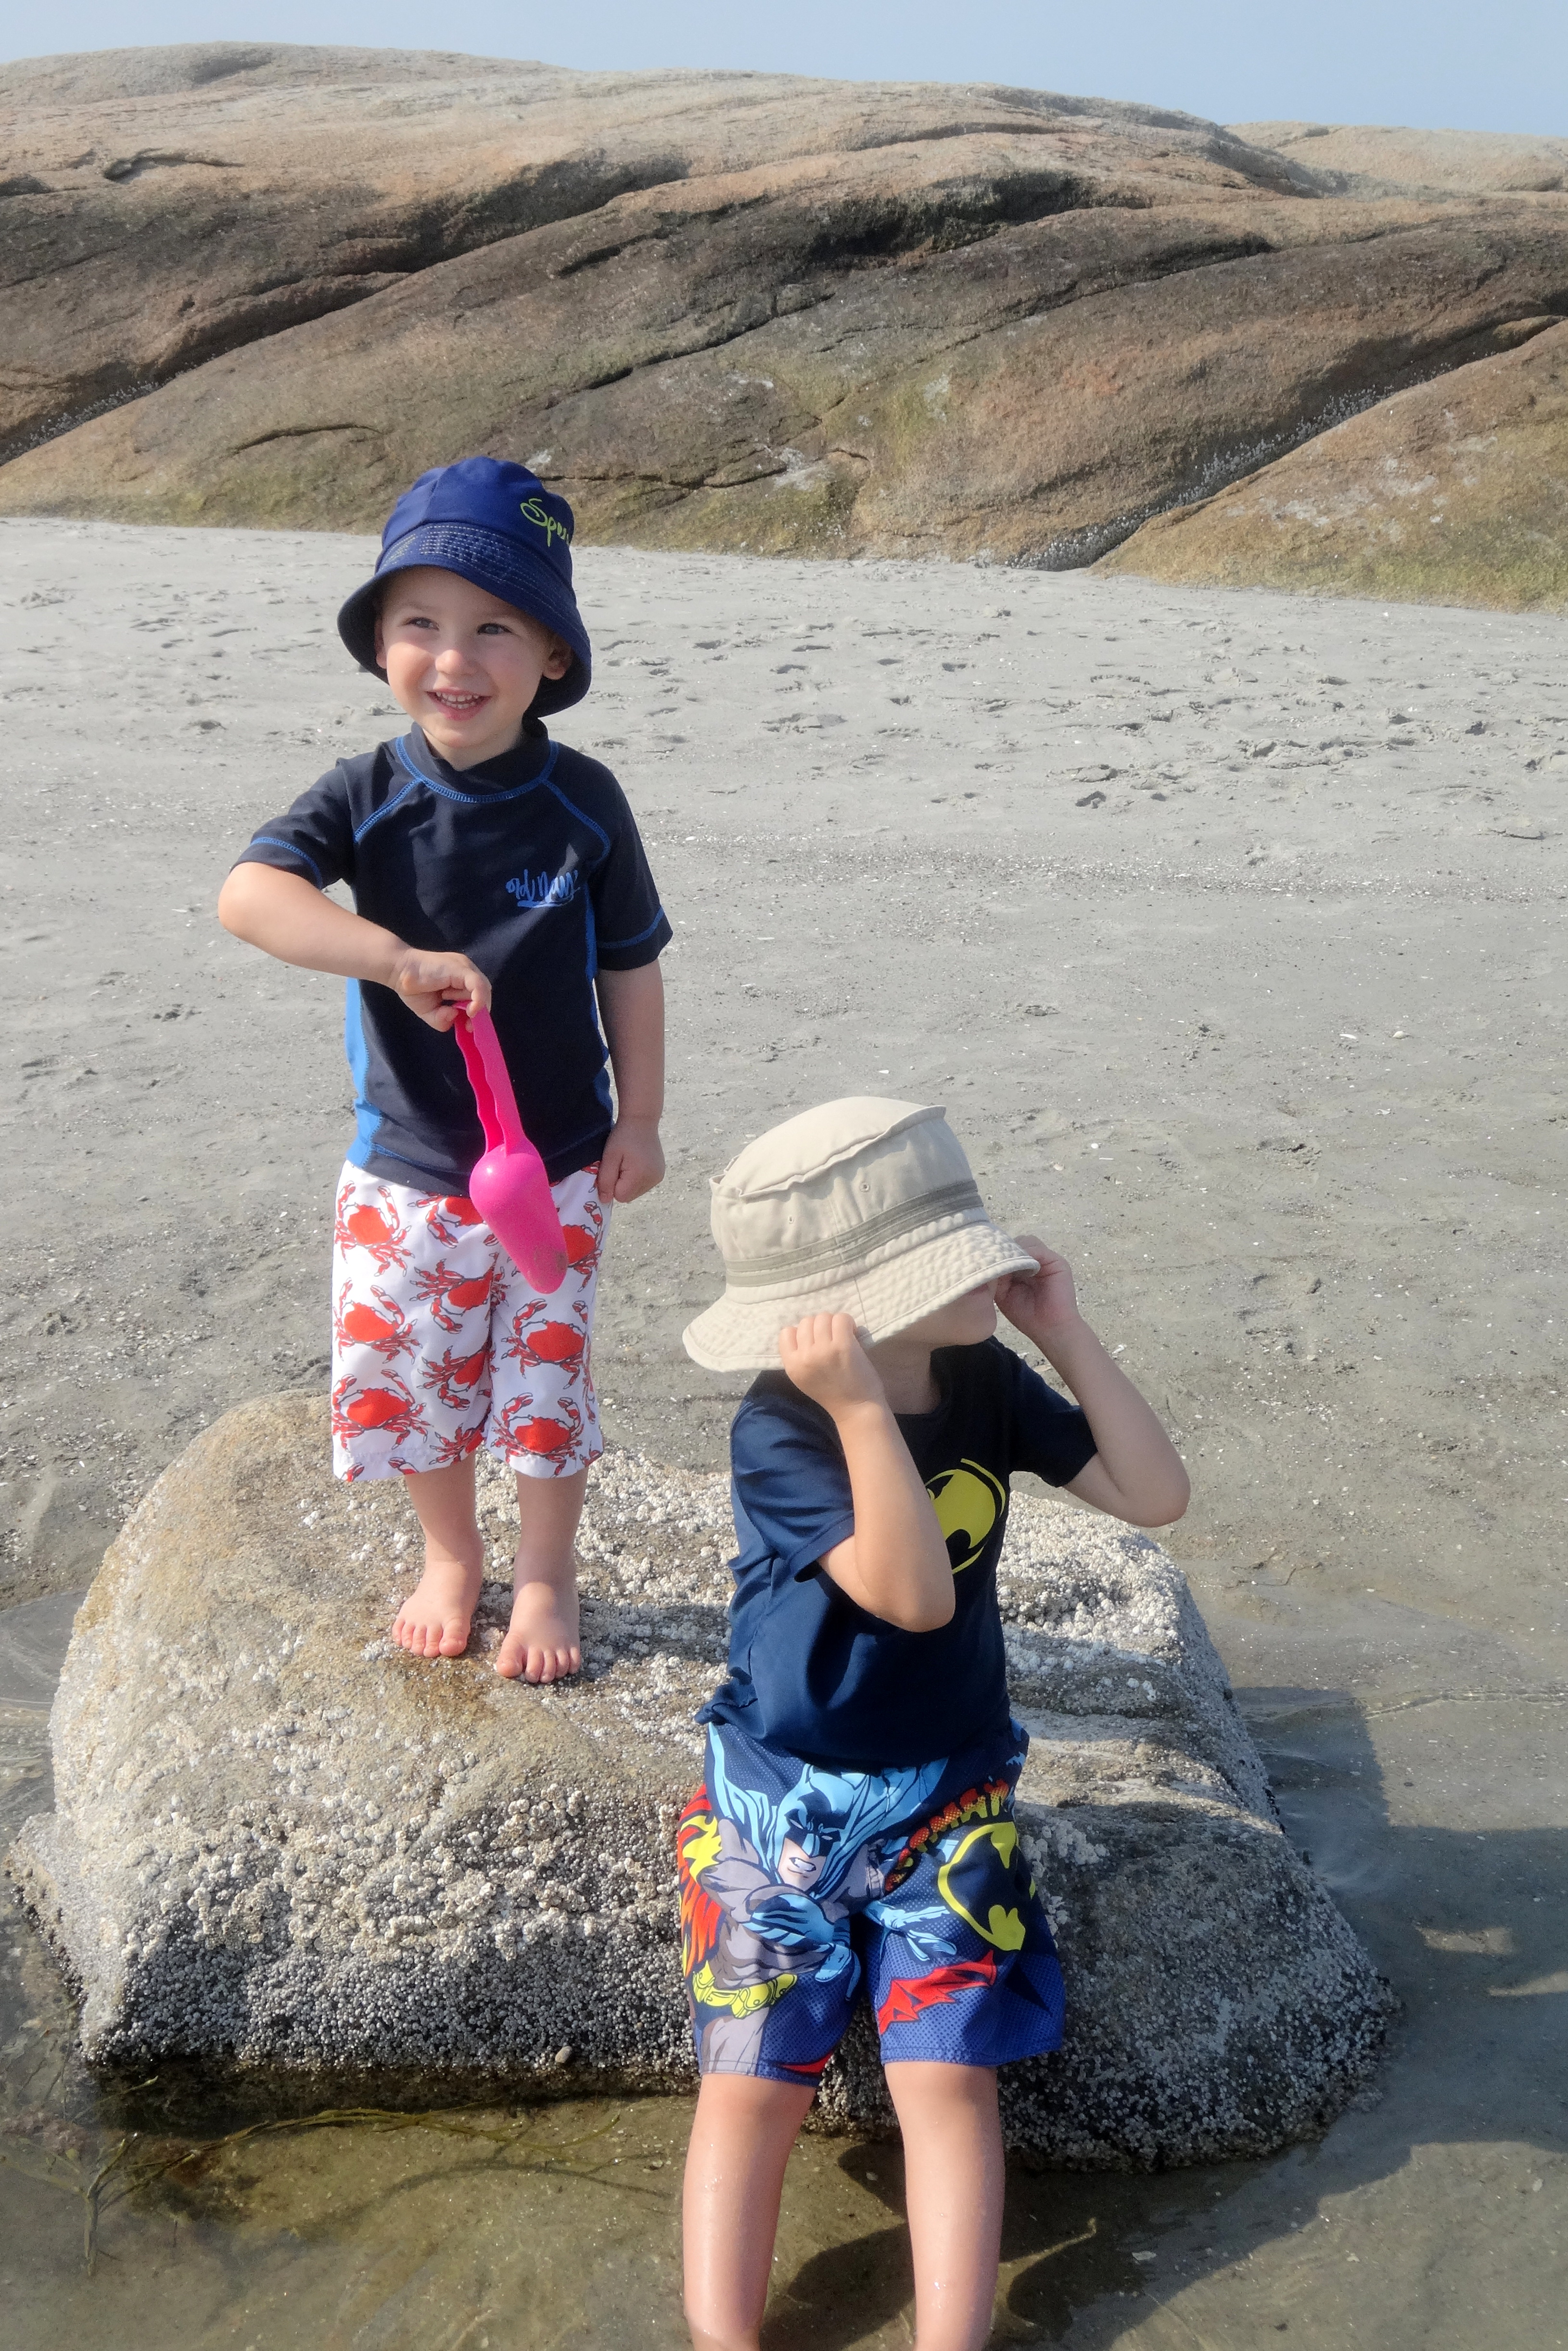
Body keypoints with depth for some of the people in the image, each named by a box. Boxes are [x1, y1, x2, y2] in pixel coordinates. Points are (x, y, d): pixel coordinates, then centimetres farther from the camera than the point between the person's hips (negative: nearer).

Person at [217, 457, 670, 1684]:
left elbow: (631, 967, -1)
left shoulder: (580, 802, -10)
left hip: (559, 1162, -1)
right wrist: (400, 956, -38)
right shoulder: (370, 796, -10)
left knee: (546, 1377, 9)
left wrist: (639, 1120, -1)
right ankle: (451, 1557, 38)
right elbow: (247, 894, -26)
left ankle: (546, 1577, 33)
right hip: (406, 1160, 1)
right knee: (404, 1375, 11)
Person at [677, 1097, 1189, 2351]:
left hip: (948, 1795, 3)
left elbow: (1158, 1494, -5)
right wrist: (862, 1408, -38)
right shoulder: (782, 1431, -20)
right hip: (783, 1798, -3)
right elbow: (917, 1594, -30)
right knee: (753, 2085, -6)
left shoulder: (987, 1384, -3)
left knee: (948, 2077, -8)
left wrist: (1066, 1330, -12)